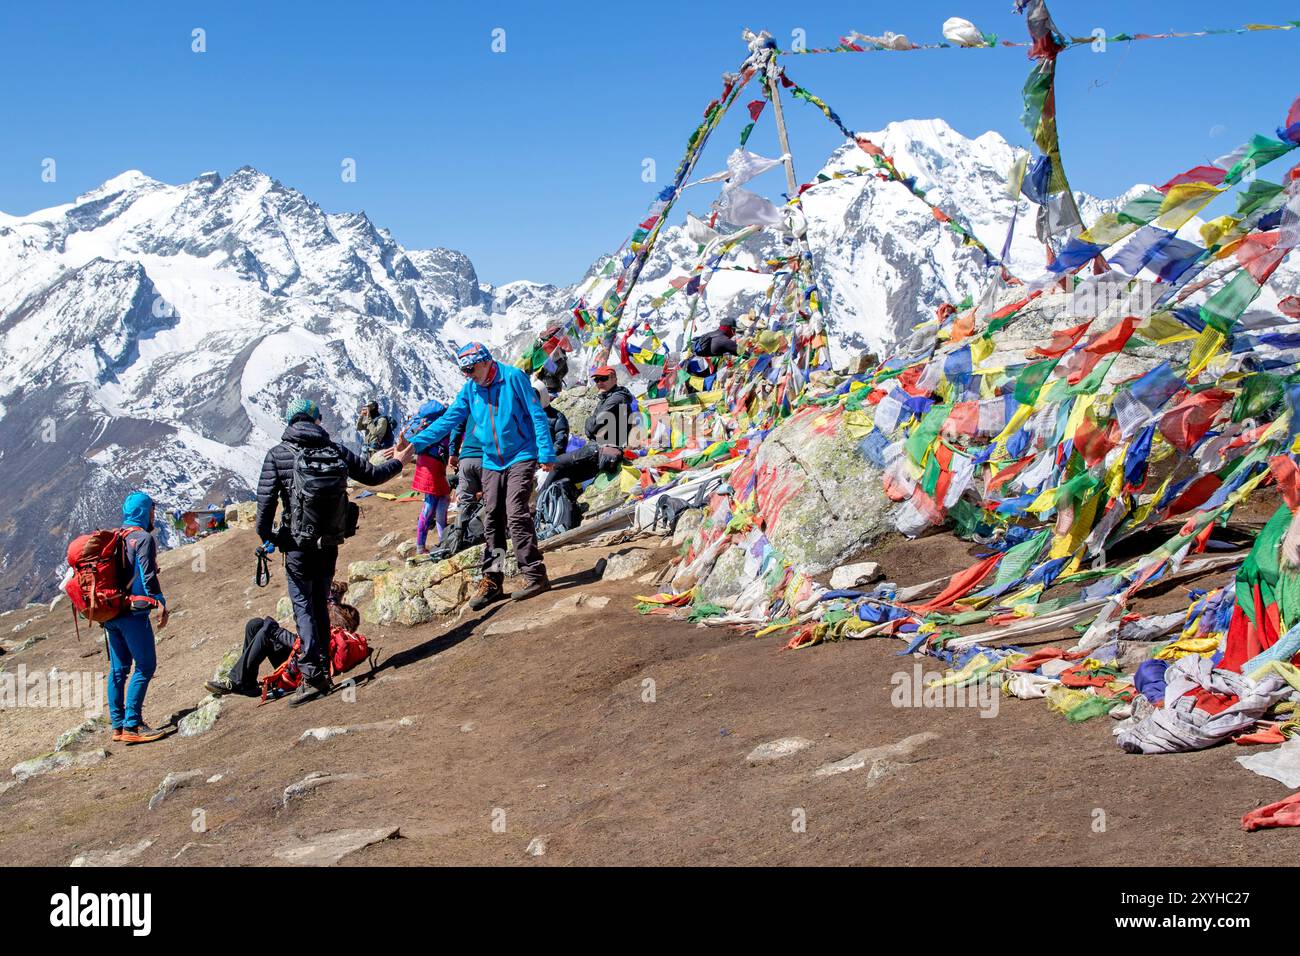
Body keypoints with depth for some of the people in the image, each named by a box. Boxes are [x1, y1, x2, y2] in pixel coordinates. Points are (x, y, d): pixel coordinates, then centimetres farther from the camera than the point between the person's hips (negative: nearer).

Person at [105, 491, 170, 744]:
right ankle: (132, 725, -11)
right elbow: (147, 576, -15)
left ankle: (118, 725, 14)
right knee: (146, 666, -5)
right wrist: (161, 604, -11)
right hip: (133, 612, -8)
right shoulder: (143, 538, -7)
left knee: (118, 668, 12)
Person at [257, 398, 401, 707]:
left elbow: (266, 499, -10)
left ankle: (313, 676, -12)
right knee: (321, 605, 16)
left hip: (297, 545, -4)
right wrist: (399, 462, 29)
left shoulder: (278, 454, -7)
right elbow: (371, 475, 11)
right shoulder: (335, 450, 2)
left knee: (304, 607, -1)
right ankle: (324, 671, 20)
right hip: (330, 543, 4)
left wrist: (266, 536, 4)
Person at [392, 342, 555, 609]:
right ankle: (491, 579, 10)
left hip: (521, 458, -6)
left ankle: (535, 575, -10)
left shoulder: (513, 377, -10)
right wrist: (413, 446, -4)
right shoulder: (470, 389, 5)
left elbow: (537, 415, -9)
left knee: (516, 514, -16)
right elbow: (447, 421, 4)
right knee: (492, 521, 4)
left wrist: (546, 452, -14)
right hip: (492, 462, 6)